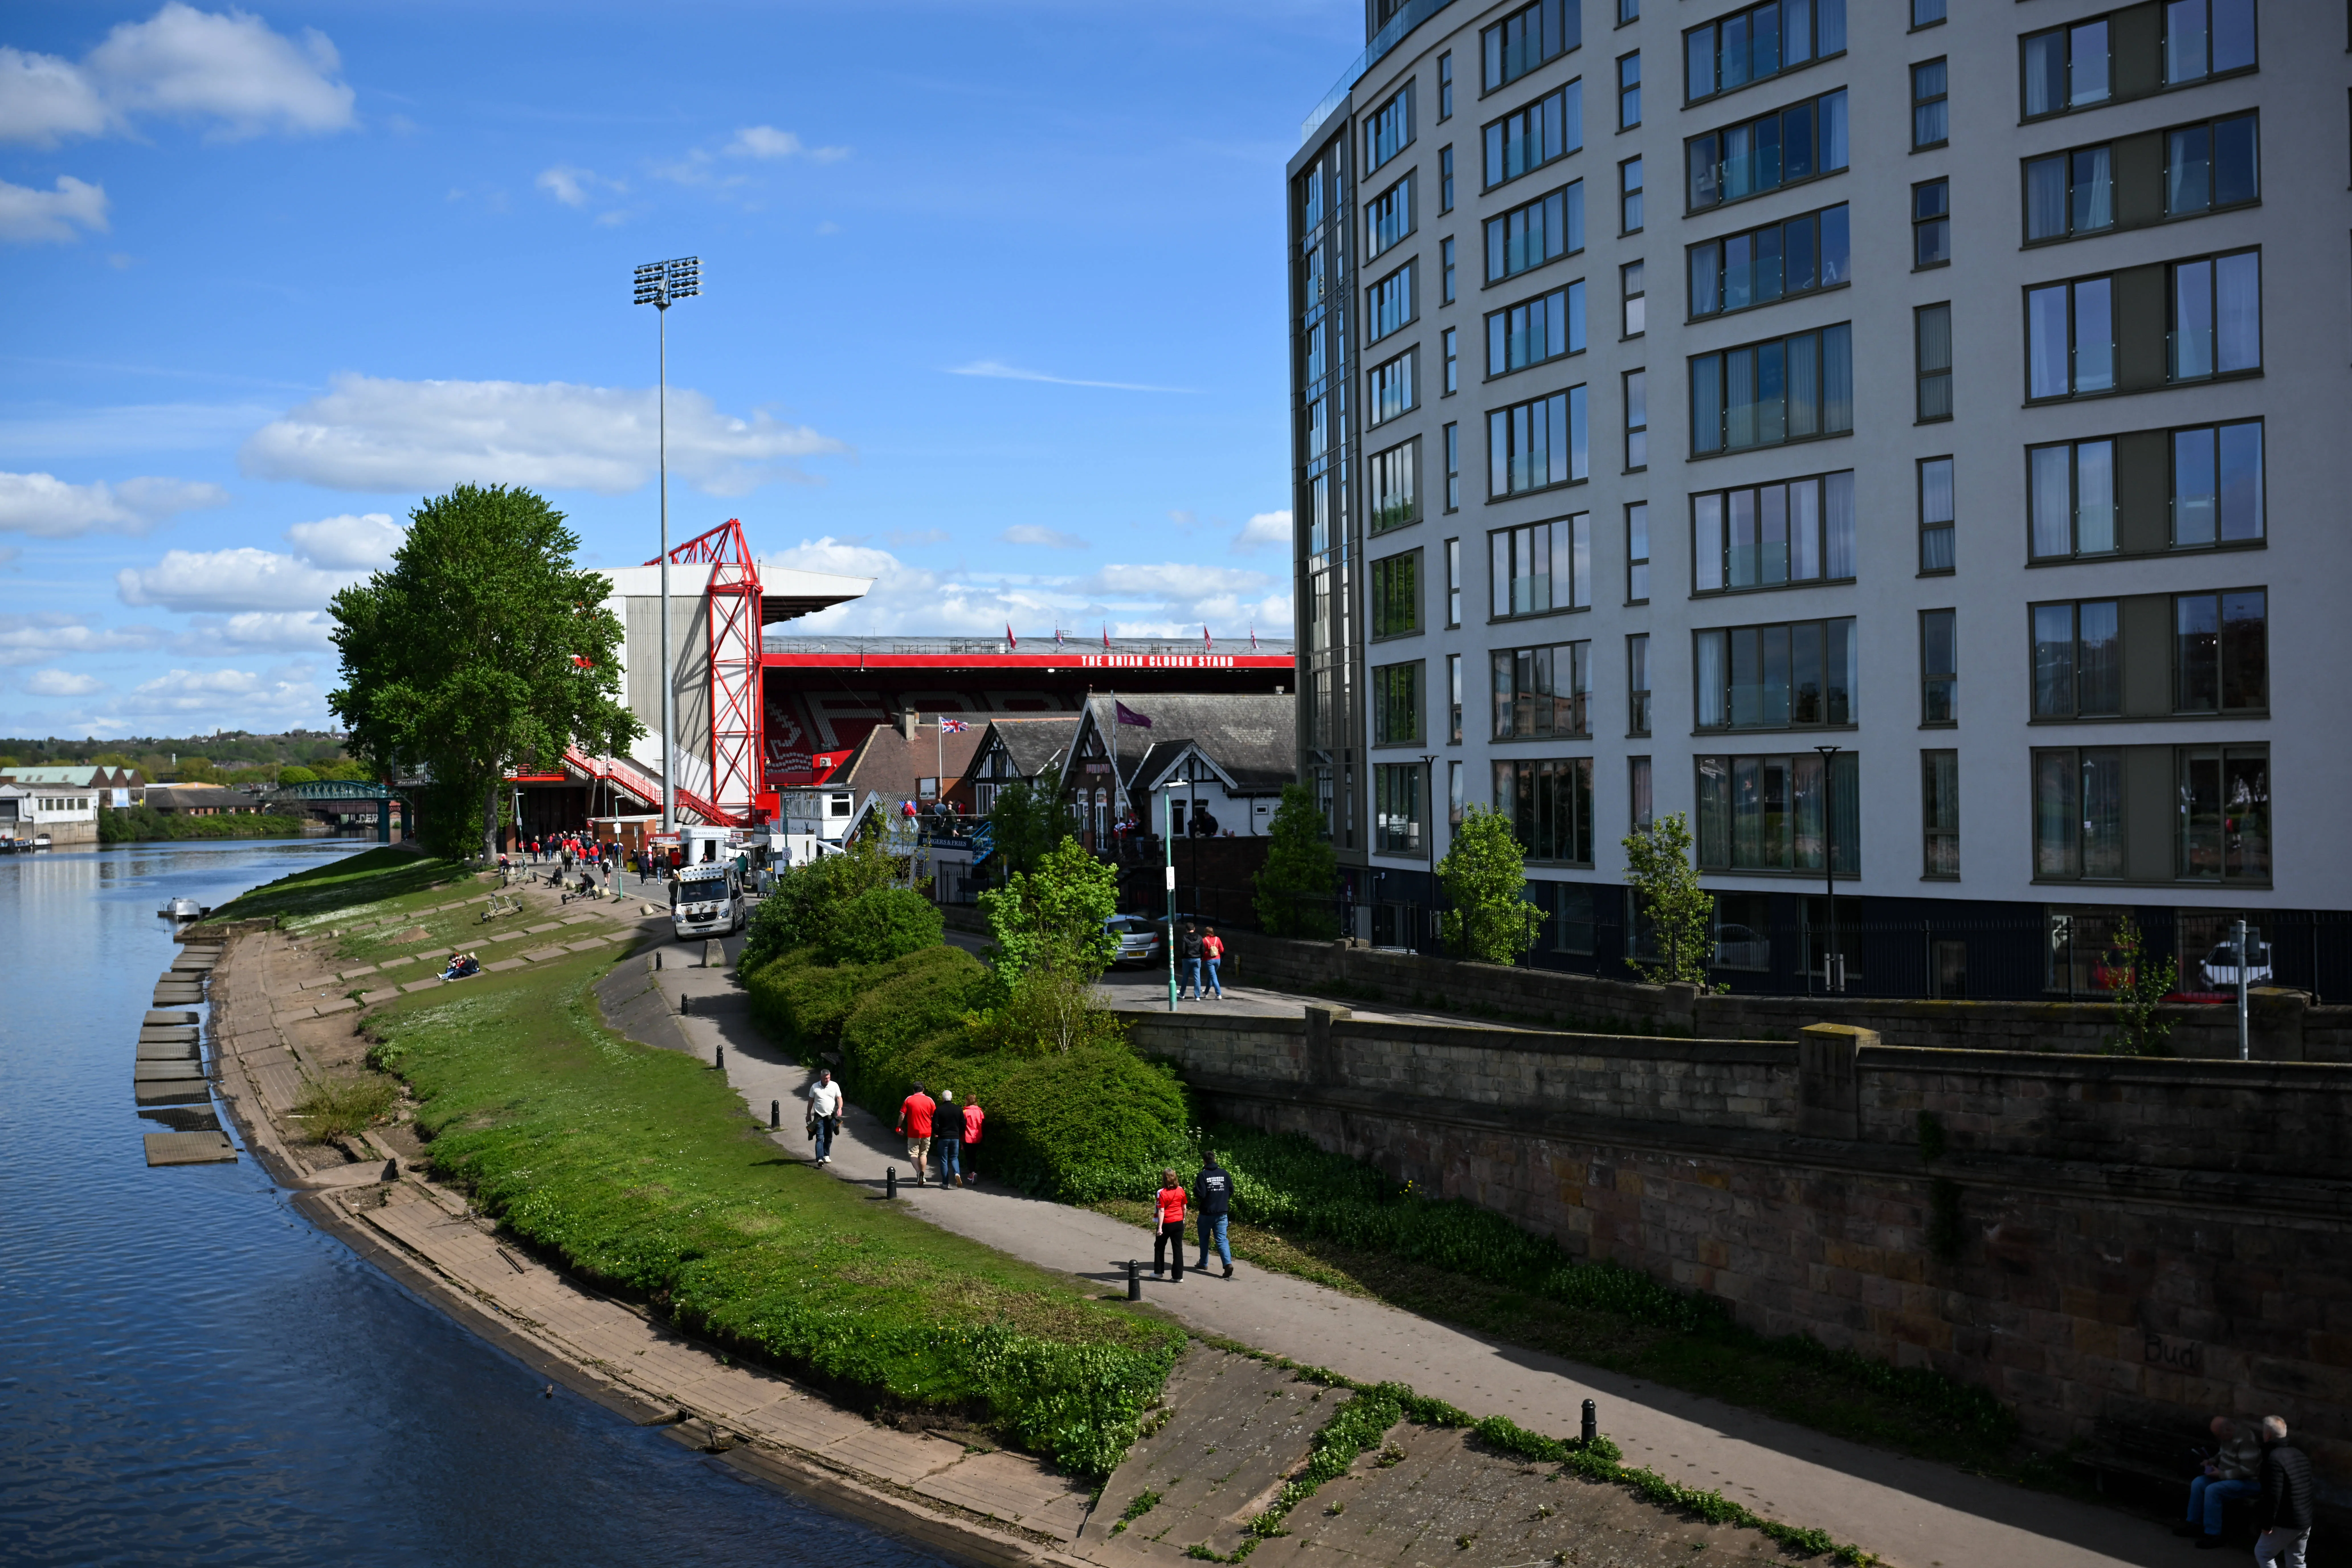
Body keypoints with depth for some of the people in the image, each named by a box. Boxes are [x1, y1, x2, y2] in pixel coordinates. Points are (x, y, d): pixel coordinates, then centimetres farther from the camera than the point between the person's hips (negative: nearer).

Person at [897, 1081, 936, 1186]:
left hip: (913, 1133, -2)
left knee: (913, 1154, 3)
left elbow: (902, 1115, -5)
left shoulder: (908, 1100, -5)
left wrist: (899, 1127, 10)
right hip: (927, 1133, 2)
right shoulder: (930, 1100, 0)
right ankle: (923, 1176, 15)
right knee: (924, 1154, 15)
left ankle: (919, 1172, -20)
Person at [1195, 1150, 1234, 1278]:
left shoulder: (1203, 1175, -13)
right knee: (1222, 1239, 0)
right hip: (1222, 1213, 3)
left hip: (1207, 1213, -3)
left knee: (1204, 1238, 17)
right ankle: (1228, 1263, -19)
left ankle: (1204, 1264, 28)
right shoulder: (1224, 1173, -1)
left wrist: (1197, 1199, 4)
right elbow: (1231, 1190, 5)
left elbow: (1200, 1195, -18)